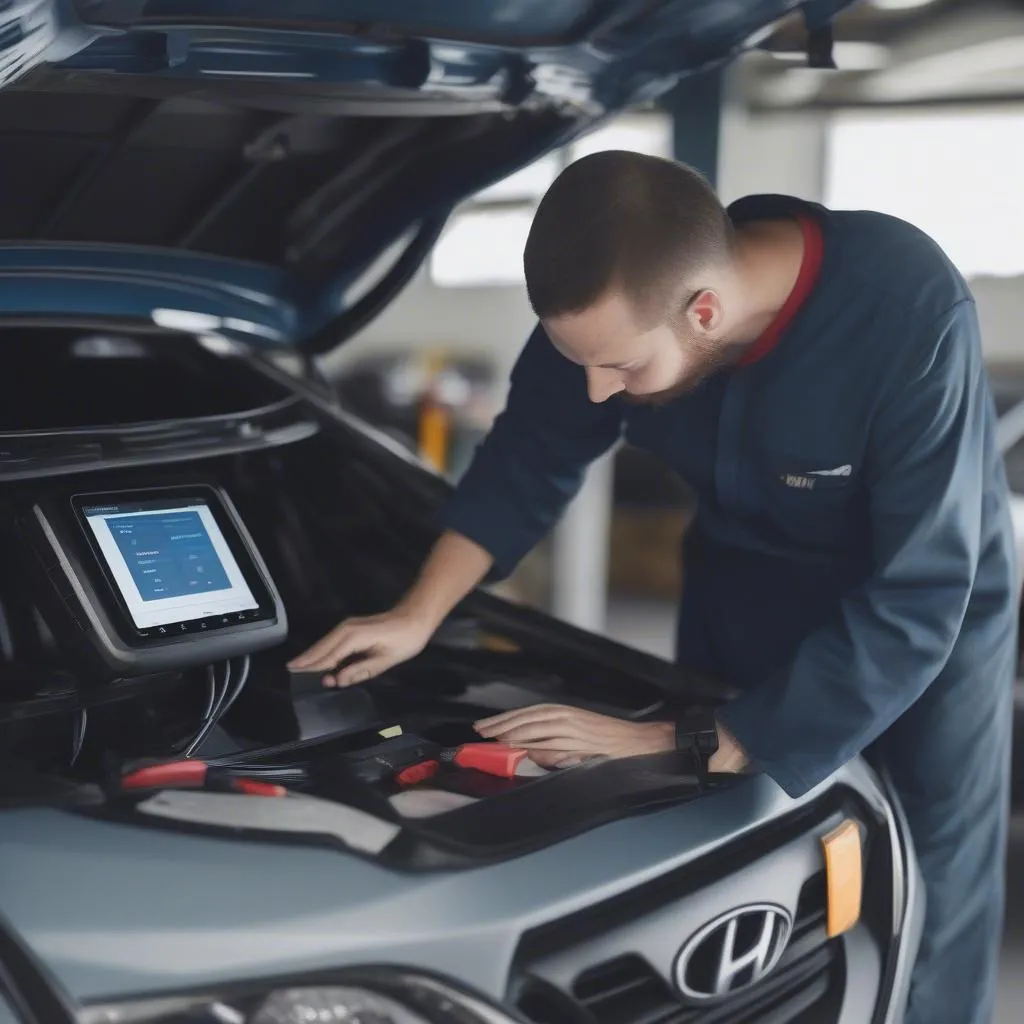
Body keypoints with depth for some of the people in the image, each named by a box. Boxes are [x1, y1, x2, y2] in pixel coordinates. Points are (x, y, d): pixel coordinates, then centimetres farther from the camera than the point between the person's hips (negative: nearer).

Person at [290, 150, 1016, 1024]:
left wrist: (681, 750, -35)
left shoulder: (911, 315, -37)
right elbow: (532, 455, -3)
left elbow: (912, 608, -35)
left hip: (923, 617, -3)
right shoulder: (617, 300, -22)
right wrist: (418, 616, -10)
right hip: (741, 590, 4)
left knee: (925, 937, 3)